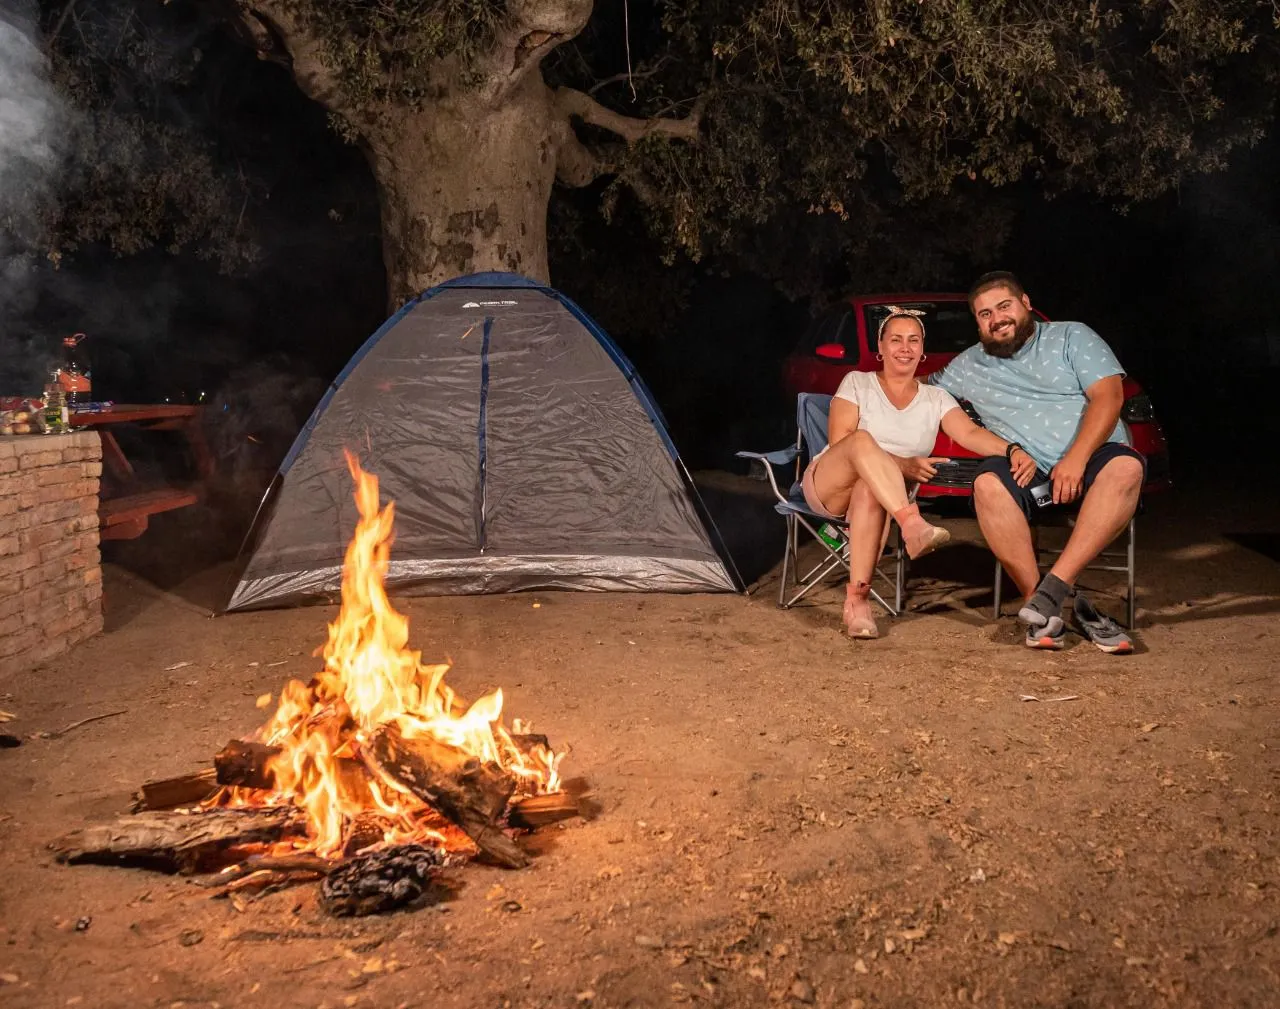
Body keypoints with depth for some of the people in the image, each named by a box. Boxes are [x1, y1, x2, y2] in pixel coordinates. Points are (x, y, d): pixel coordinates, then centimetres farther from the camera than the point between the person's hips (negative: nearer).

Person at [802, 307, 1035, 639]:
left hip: (878, 495, 2)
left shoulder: (935, 398, 12)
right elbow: (839, 441, -9)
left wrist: (1013, 451, -28)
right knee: (863, 441, -34)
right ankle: (914, 525, -53)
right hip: (828, 485, -2)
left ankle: (857, 599, -40)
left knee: (871, 489, -38)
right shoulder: (857, 382, 5)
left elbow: (971, 433, -6)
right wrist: (902, 465, -20)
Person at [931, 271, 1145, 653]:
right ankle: (1044, 608, -31)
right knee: (988, 483, -33)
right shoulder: (967, 366, 20)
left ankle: (1054, 586, -38)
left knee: (1126, 466, -36)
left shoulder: (1071, 337, 10)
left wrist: (1076, 458, -17)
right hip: (1030, 473, 1)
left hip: (1091, 461, -1)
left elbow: (1108, 395, -3)